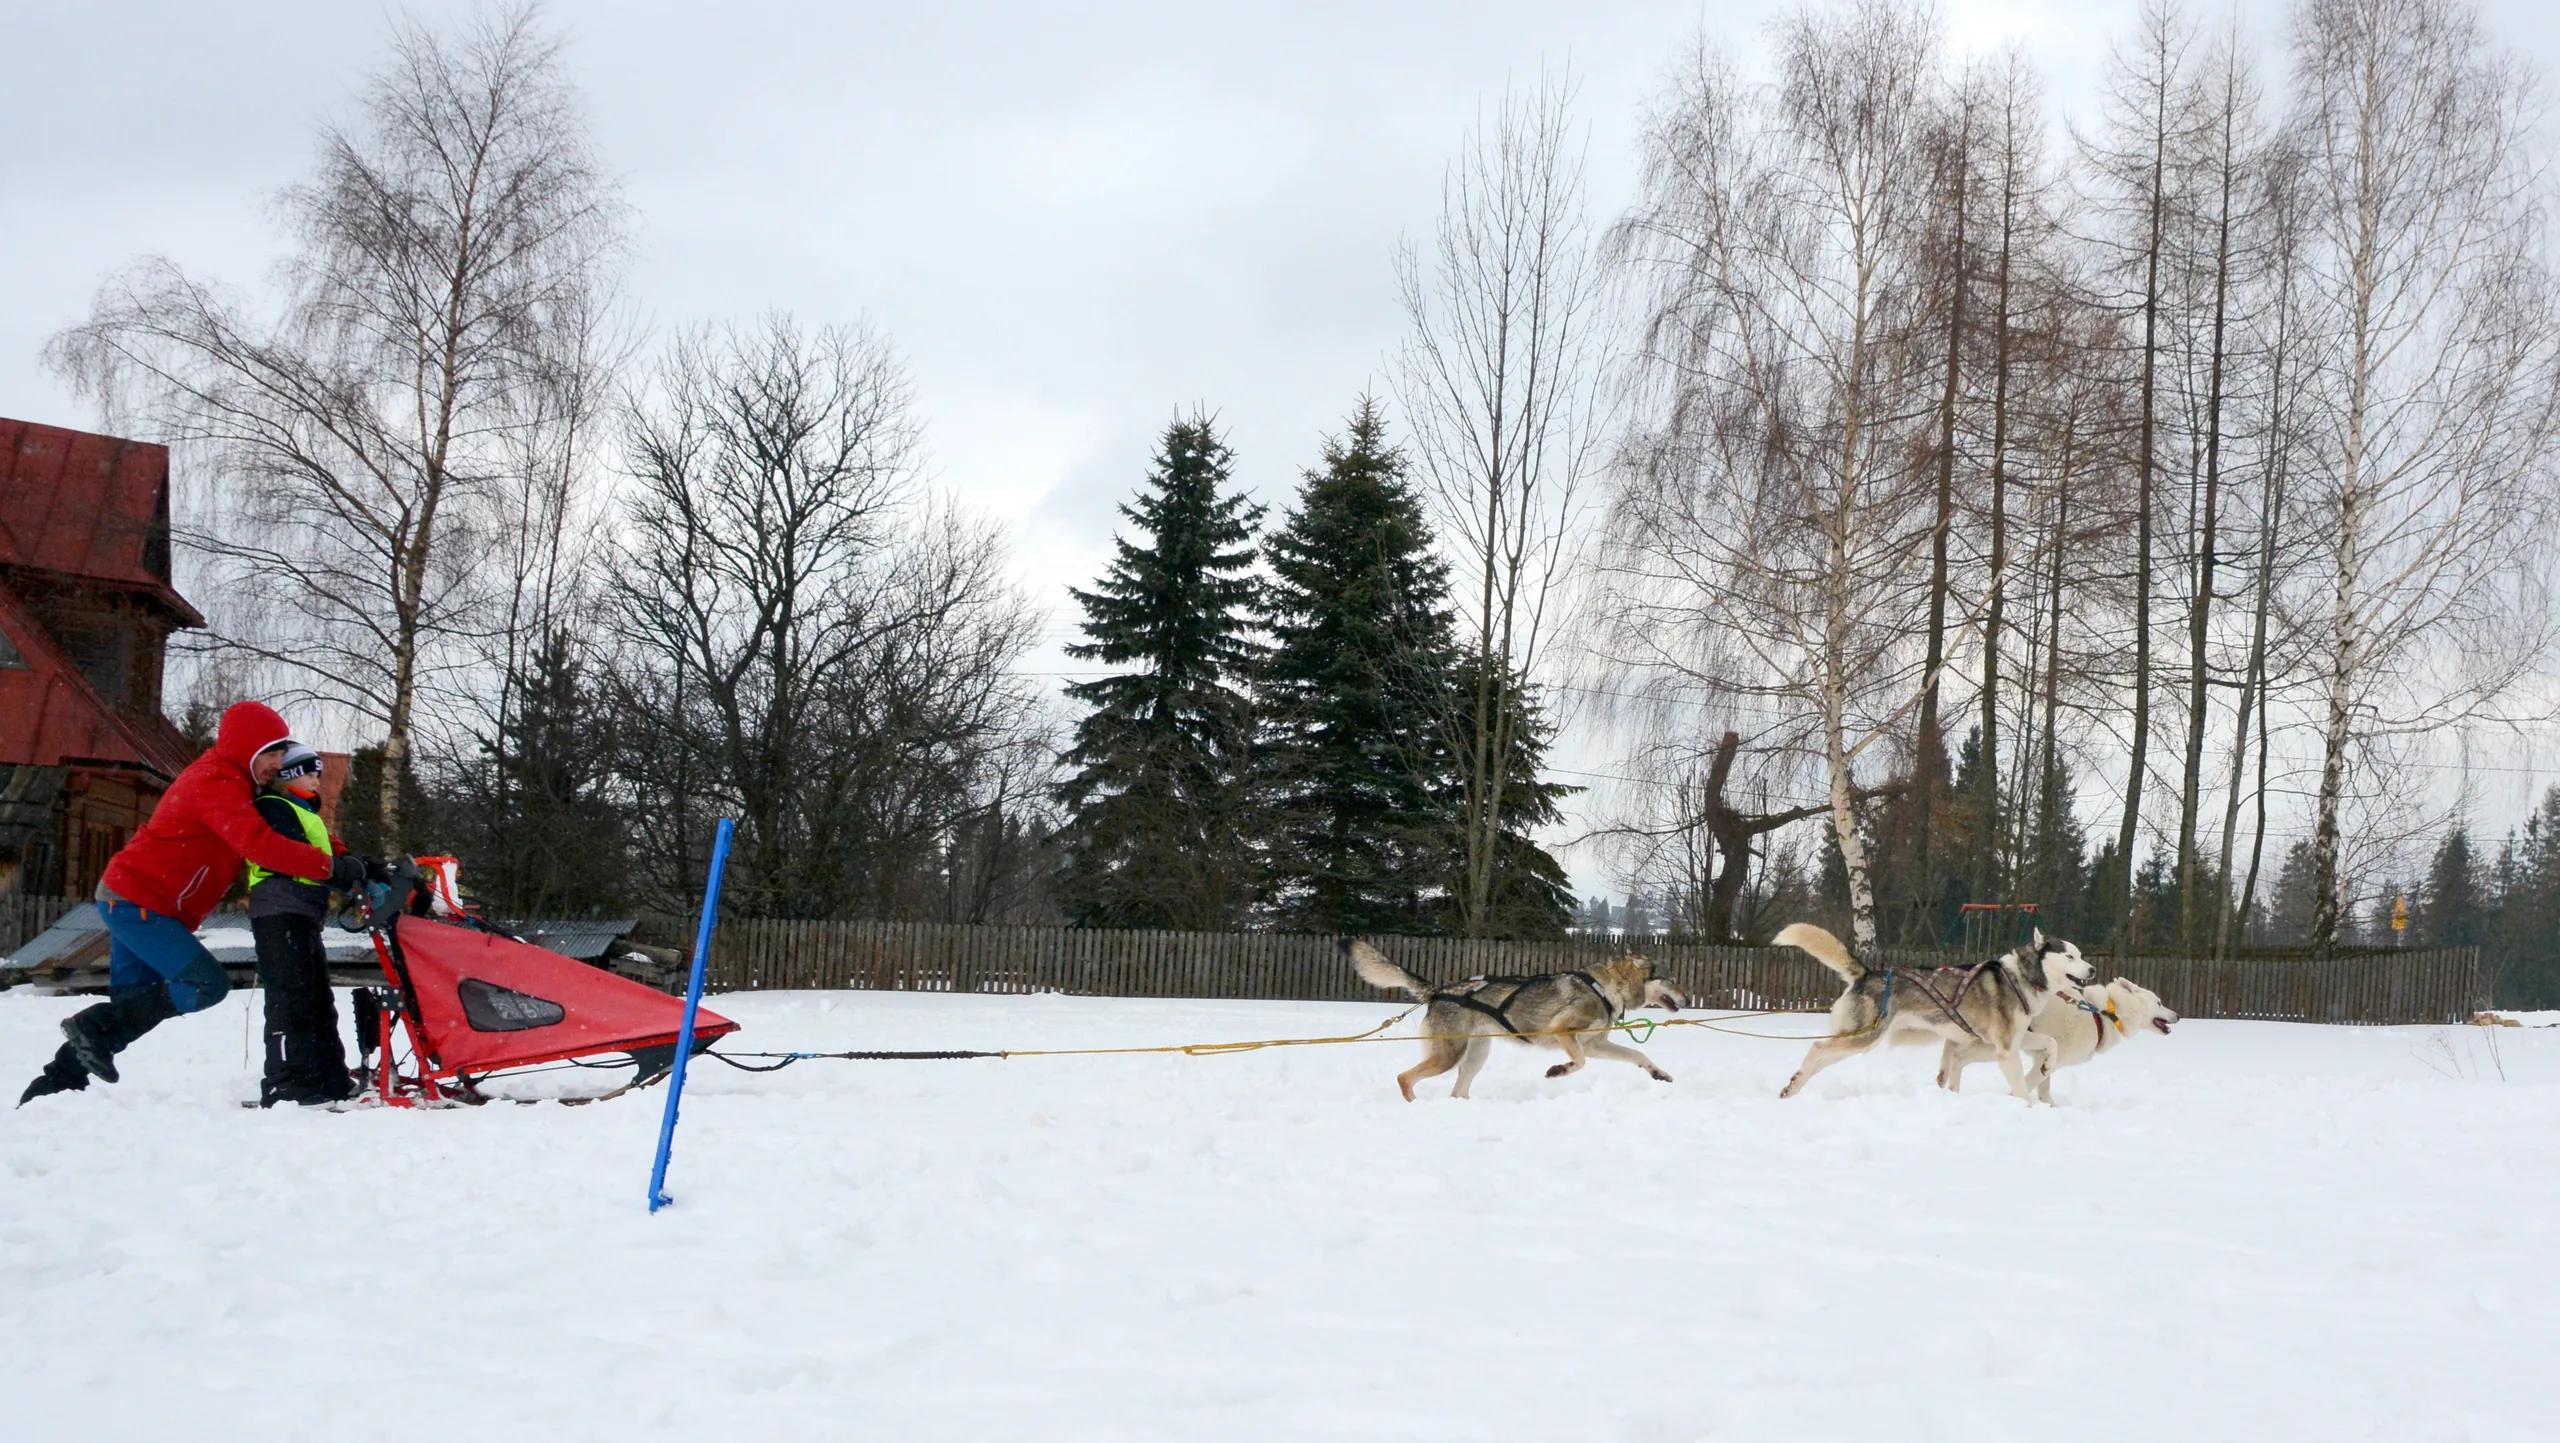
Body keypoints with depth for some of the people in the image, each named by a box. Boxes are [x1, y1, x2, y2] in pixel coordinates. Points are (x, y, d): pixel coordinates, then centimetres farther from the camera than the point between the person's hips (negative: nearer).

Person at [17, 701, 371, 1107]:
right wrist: (332, 867, -33)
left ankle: (56, 1082, 19)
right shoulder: (216, 784, -20)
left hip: (128, 900, 11)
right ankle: (93, 1027, -9)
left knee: (132, 1006, 14)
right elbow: (260, 844, -35)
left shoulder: (230, 781, 12)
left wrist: (342, 858, 0)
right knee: (207, 984, -16)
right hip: (137, 903, -11)